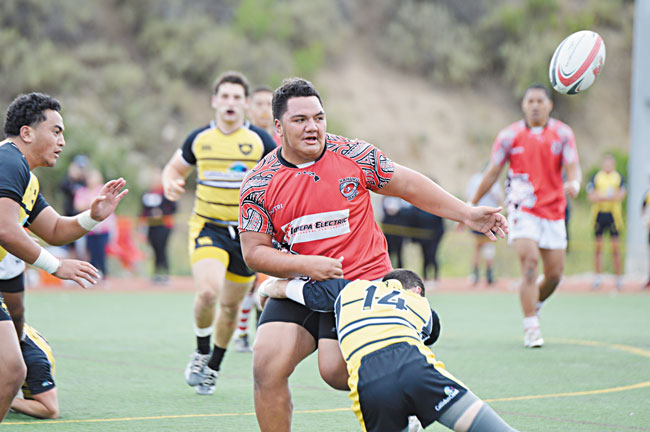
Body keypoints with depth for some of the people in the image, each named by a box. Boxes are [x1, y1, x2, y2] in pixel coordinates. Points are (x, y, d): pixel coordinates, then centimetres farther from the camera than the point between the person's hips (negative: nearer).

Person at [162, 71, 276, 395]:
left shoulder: (260, 141, -3)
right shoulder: (199, 139, 2)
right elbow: (174, 168, 17)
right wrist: (170, 184, -6)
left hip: (247, 231, 1)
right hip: (207, 226, -1)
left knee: (230, 304, 8)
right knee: (208, 291, -24)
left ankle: (213, 368, 30)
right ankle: (201, 353, 3)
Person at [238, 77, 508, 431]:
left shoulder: (354, 155, -3)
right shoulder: (258, 184, -3)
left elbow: (407, 185, 9)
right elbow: (254, 252, -2)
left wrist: (467, 214, 8)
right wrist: (305, 264, -17)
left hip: (365, 281, -2)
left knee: (336, 370, -18)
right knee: (267, 365, -16)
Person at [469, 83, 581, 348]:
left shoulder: (563, 134, 4)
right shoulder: (510, 136, 2)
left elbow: (573, 166, -4)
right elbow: (493, 173, 9)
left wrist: (574, 183, -29)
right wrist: (471, 206, 10)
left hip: (553, 211, 3)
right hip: (523, 209, -2)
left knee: (554, 274, 4)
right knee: (530, 263, -19)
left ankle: (533, 304, 35)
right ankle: (531, 329, -16)